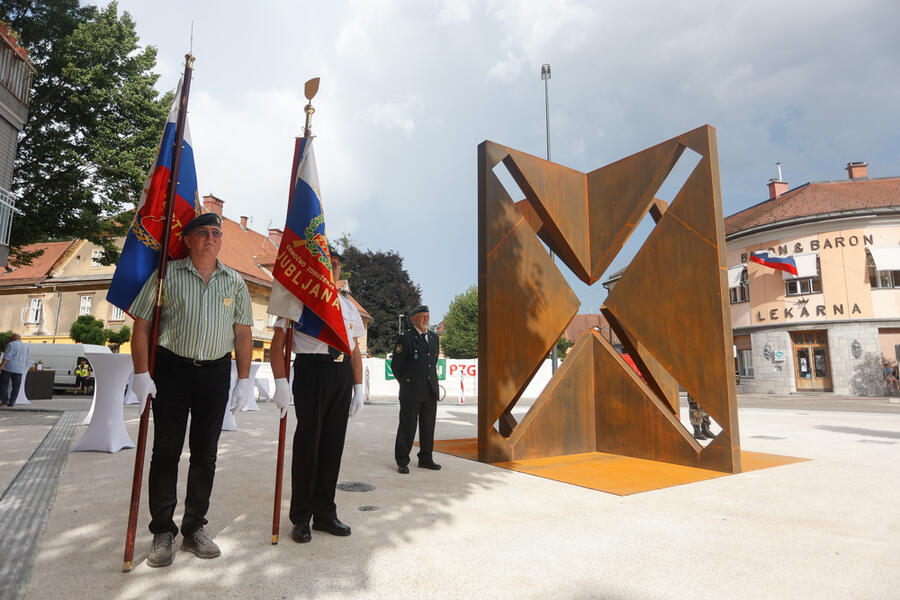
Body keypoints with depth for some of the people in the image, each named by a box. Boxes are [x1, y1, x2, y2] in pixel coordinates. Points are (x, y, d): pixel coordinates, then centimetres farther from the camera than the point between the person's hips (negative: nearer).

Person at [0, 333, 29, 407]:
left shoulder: (11, 345, -4)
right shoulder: (25, 347, 14)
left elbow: (6, 357, -15)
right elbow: (25, 360, 20)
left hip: (7, 368, -5)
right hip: (19, 370, 5)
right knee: (15, 387, 7)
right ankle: (12, 402, 5)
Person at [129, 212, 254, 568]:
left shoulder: (234, 282, 7)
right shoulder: (167, 275, 1)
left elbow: (242, 332, 7)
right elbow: (142, 324, 0)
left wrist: (244, 380, 2)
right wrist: (141, 374, -8)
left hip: (216, 373, 2)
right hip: (172, 369, -2)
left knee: (206, 454, 8)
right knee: (166, 451, 3)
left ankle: (194, 529, 22)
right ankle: (162, 532, 17)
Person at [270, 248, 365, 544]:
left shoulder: (349, 306, 18)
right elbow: (278, 343, -3)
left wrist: (358, 388, 12)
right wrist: (281, 382, -14)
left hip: (343, 373, 5)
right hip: (311, 368, -5)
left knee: (333, 442, 9)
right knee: (308, 441, 0)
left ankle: (325, 513, 23)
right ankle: (301, 518, 16)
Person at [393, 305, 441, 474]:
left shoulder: (434, 338, 14)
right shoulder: (405, 338, -3)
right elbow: (396, 365, 1)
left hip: (430, 390, 5)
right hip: (411, 392, -5)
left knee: (428, 426, 9)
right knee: (407, 426, -1)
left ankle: (425, 459, 21)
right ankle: (402, 462, 10)